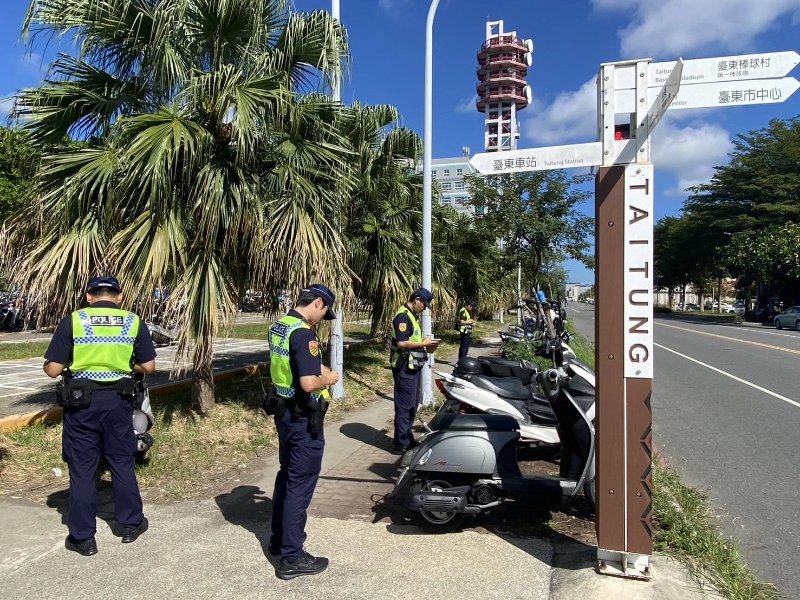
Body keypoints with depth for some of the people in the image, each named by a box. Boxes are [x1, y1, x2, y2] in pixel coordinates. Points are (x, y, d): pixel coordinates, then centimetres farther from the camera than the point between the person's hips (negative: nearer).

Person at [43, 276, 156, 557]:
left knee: (81, 468, 9)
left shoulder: (72, 321, -6)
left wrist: (74, 362, 14)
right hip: (118, 400, 2)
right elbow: (148, 367, 1)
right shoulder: (134, 322, -1)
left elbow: (52, 370, -7)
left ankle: (82, 537, 18)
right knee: (122, 463, 15)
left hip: (81, 401, -1)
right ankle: (131, 524, 27)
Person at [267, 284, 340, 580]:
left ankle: (280, 537, 37)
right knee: (300, 483, 0)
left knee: (287, 475, 22)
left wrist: (318, 367, 9)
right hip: (303, 418, -10)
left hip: (284, 410, 10)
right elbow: (309, 384, -31)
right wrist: (328, 380, -12)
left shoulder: (278, 326, 6)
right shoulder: (303, 334, -24)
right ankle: (292, 558, 10)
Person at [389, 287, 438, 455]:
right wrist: (423, 343, -16)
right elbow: (401, 343, -25)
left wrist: (425, 346, 7)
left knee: (412, 405, 17)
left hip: (412, 366, 11)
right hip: (405, 367, -11)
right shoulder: (403, 316, -17)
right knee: (404, 406, -5)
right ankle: (400, 444, 1)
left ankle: (407, 439, 27)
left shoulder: (411, 315, 16)